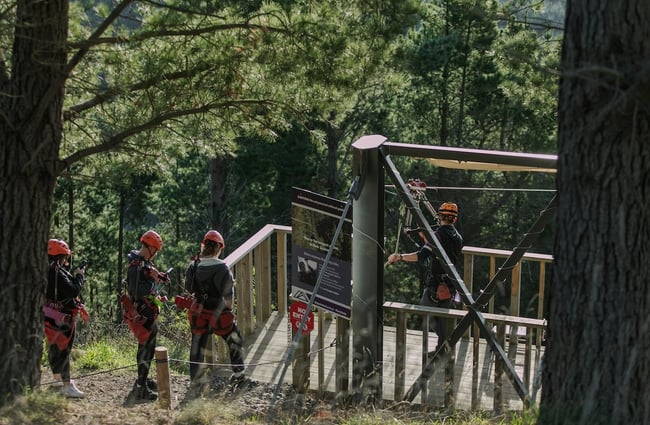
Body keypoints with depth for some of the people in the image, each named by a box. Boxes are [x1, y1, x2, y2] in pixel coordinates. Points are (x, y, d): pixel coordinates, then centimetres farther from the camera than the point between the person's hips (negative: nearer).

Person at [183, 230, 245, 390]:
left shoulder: (194, 266, -5)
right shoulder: (222, 267, -20)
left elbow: (189, 289, 6)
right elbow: (228, 295, -18)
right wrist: (229, 310, -5)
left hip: (199, 312, 4)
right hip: (219, 313, -4)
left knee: (197, 345, 17)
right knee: (234, 340, 18)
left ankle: (196, 378, 24)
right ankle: (238, 372, 24)